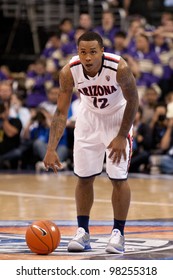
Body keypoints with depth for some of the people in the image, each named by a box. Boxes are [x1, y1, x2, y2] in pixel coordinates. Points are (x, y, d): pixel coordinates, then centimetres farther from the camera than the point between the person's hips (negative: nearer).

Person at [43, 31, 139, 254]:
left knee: (119, 178, -7)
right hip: (88, 117, 2)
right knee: (84, 177, 2)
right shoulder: (69, 72, -25)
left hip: (117, 117, -2)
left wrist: (122, 137, -17)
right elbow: (61, 112, -18)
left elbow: (132, 101, -16)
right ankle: (82, 232, 13)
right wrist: (51, 149, -27)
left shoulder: (119, 68, -32)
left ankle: (118, 233, 4)